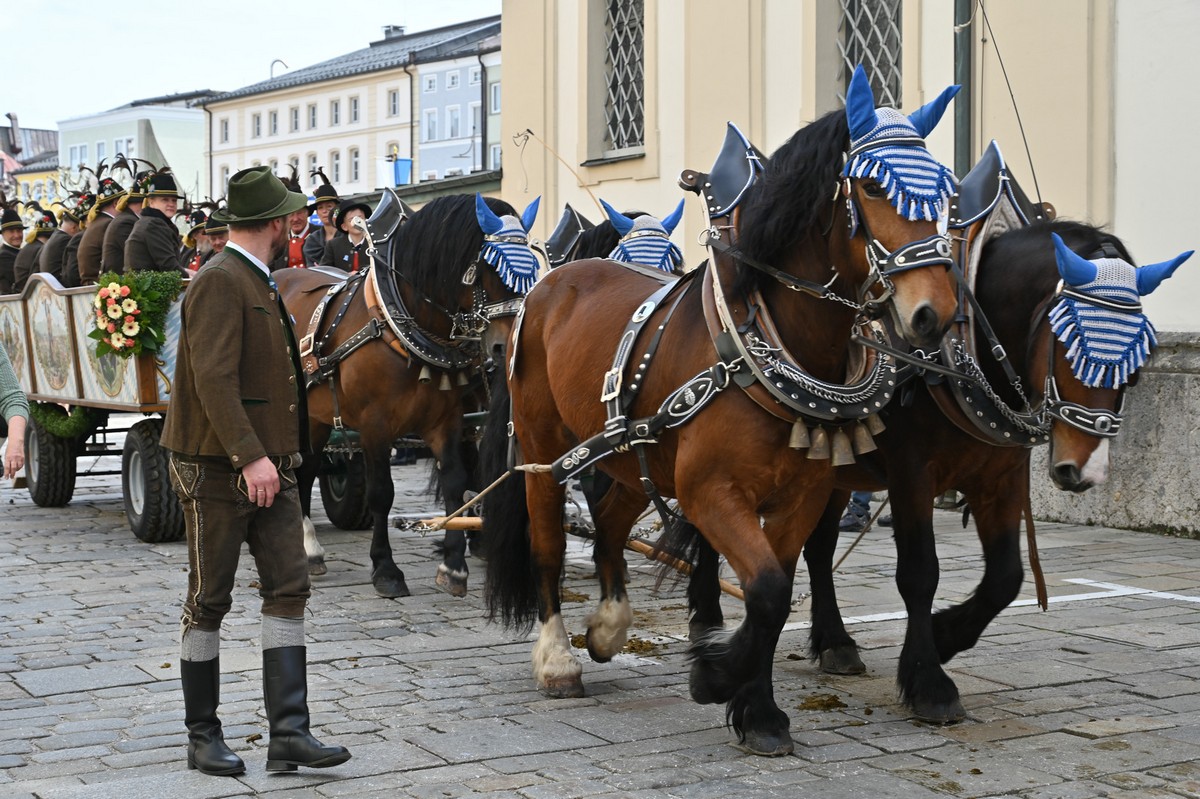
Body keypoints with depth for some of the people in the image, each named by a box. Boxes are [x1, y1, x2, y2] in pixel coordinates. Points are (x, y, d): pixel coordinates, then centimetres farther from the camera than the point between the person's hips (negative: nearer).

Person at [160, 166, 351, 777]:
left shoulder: (259, 283, 18)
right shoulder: (219, 283, -14)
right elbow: (213, 378, -24)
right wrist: (250, 456, -30)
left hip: (271, 464, 9)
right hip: (218, 469, -9)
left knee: (288, 589, 0)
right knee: (209, 600, 3)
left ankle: (289, 732, -1)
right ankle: (202, 736, 14)